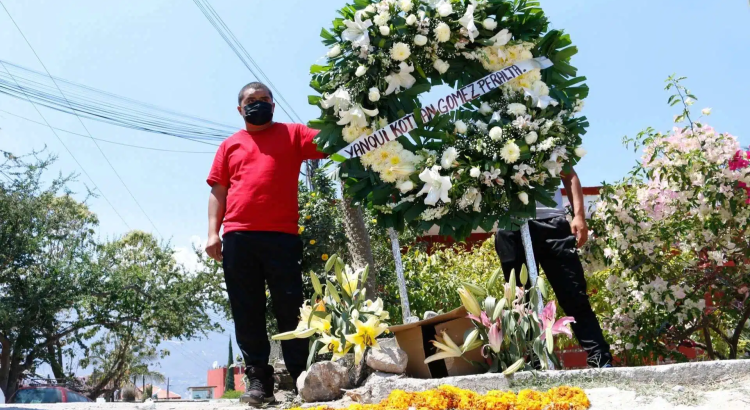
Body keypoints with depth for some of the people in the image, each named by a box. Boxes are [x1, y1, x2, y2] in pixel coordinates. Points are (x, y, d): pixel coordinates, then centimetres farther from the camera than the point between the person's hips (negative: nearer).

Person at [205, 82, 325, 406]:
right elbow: (217, 192, 15)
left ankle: (301, 377, 6)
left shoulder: (292, 134, 14)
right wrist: (213, 233, 4)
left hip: (282, 236, -2)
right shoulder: (229, 145, 19)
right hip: (238, 237, 2)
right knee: (247, 313, 2)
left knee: (290, 309, 0)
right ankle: (258, 379, 7)